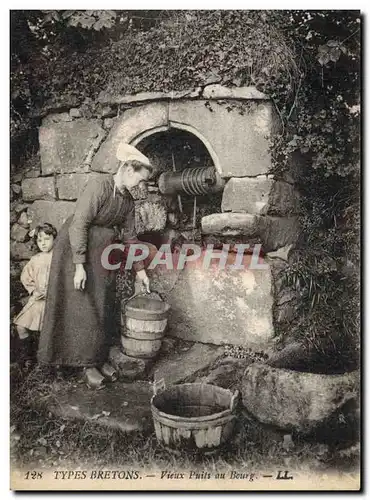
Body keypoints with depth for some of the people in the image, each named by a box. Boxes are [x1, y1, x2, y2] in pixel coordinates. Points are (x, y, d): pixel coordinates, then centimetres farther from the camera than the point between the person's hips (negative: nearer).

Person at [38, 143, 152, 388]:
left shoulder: (128, 201, 2)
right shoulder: (99, 186, -21)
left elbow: (129, 236, 10)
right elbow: (79, 225, -24)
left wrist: (140, 269, 11)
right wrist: (79, 265, -25)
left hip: (102, 253, 7)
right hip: (76, 249, -7)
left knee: (102, 307, 8)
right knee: (81, 307, -2)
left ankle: (96, 360, 20)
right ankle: (88, 363, 8)